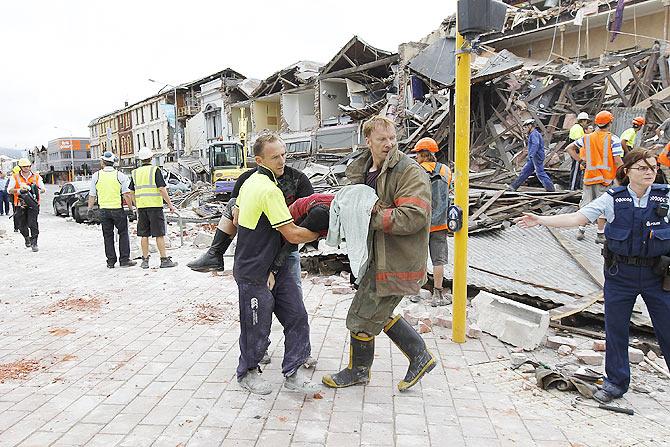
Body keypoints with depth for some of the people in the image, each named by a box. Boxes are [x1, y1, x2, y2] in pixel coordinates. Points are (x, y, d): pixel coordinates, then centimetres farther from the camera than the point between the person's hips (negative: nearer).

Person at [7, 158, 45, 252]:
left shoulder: (37, 177, 8)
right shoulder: (15, 177, 5)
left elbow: (43, 189, 7)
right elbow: (9, 190, -2)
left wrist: (38, 191, -15)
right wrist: (19, 190, -21)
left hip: (33, 204, -1)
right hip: (20, 205, 1)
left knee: (33, 224, -10)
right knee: (21, 225, 8)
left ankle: (34, 243, -6)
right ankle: (27, 238, 35)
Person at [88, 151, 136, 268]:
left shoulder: (96, 176, 2)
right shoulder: (120, 175, -3)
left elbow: (92, 196, 6)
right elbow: (126, 194, -8)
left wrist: (90, 209, 17)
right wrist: (130, 208, 1)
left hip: (104, 210, 2)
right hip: (118, 209, -2)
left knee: (108, 236, 9)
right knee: (123, 234, 6)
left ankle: (111, 261, 12)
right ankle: (124, 260, 3)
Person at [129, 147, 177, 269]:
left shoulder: (135, 173, 10)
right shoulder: (155, 170, -5)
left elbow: (132, 192, 13)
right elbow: (162, 189, -13)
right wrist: (170, 204, -8)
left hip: (141, 206, 5)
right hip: (155, 206, -5)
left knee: (144, 235, 9)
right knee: (159, 234, -3)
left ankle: (145, 260, 12)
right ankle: (164, 259, -1)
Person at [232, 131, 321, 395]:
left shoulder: (250, 182, 9)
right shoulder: (270, 190, -23)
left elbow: (236, 216, 20)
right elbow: (293, 235, -22)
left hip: (276, 267, 9)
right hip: (255, 274, -9)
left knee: (297, 317, 7)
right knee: (257, 328, 8)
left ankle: (292, 374, 17)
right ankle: (247, 373, 30)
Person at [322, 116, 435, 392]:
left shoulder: (410, 172, -16)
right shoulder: (362, 172, 10)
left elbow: (413, 216, -27)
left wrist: (371, 217, -24)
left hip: (395, 262, -9)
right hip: (377, 257, 9)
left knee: (362, 317, 4)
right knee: (378, 313, 21)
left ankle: (358, 370, 29)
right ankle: (420, 356, 34)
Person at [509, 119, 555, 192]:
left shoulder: (534, 134, -14)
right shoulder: (536, 134, 19)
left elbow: (535, 144, -31)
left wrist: (531, 155, -43)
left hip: (537, 157, -11)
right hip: (534, 158, 11)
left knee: (540, 173, -6)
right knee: (525, 171, 9)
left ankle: (551, 189, 1)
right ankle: (514, 186, 12)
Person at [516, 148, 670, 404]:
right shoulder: (613, 198, -5)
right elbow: (576, 218, -8)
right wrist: (540, 220, -14)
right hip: (620, 274, 0)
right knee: (615, 328, 10)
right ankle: (616, 382, 29)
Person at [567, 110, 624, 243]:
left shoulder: (586, 138, 2)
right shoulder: (613, 139, -10)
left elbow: (569, 148, 4)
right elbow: (617, 160, -16)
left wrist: (580, 161, 5)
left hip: (589, 176, 3)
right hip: (605, 177, -3)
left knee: (585, 204, 13)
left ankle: (581, 230, 19)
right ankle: (600, 234, 11)